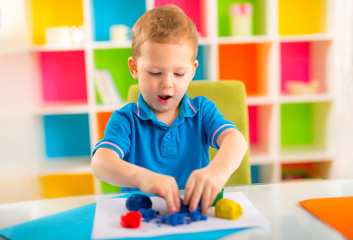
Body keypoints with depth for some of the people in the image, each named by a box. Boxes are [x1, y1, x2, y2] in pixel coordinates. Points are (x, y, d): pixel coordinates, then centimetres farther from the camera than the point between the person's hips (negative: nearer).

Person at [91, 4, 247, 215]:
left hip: (197, 210, 3)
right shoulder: (125, 120, -2)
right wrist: (142, 177, -41)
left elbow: (235, 140, -14)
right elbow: (100, 162, -19)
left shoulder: (202, 111, 4)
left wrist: (218, 170, -38)